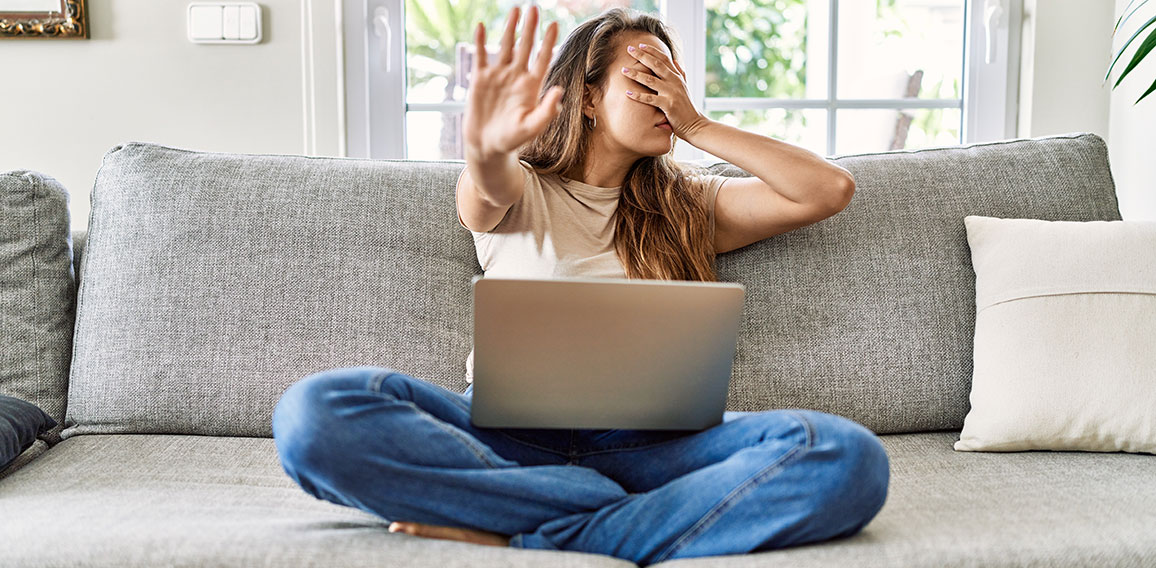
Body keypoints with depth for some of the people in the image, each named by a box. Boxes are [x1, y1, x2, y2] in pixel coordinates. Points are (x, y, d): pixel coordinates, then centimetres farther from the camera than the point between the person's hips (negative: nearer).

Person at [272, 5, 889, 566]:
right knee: (315, 411, -30)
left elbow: (830, 190, 13)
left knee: (846, 455, -29)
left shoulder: (689, 202, 24)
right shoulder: (521, 191, 17)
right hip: (507, 431, -1)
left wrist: (697, 125, 13)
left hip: (646, 439, 1)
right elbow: (486, 194, -9)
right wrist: (485, 148, -34)